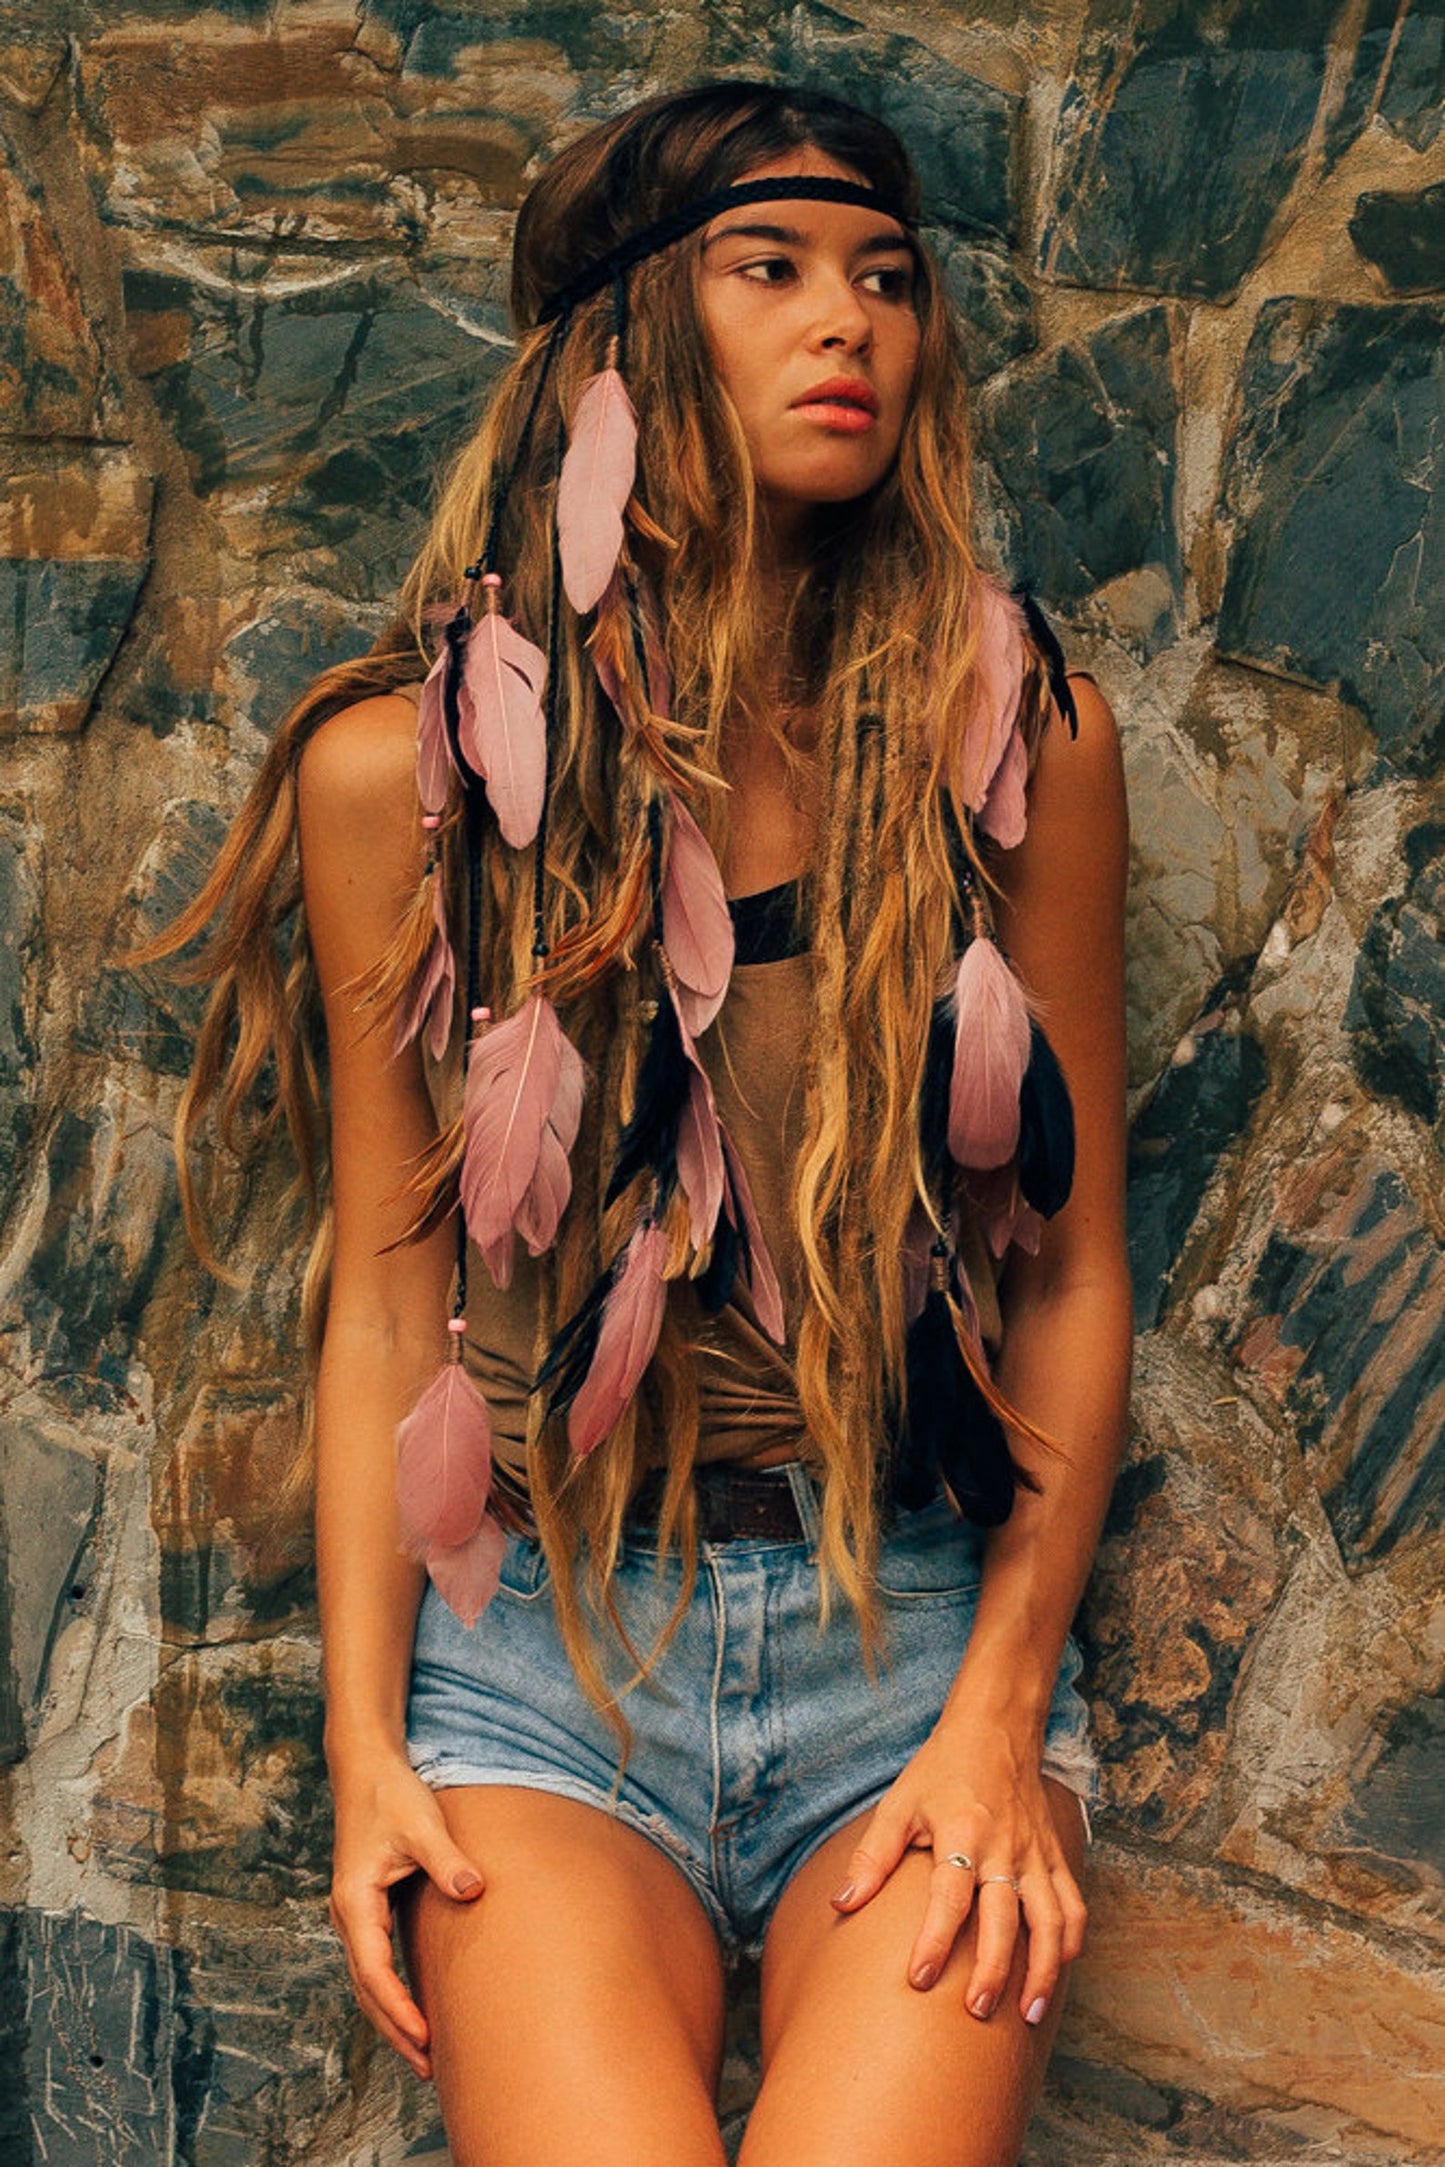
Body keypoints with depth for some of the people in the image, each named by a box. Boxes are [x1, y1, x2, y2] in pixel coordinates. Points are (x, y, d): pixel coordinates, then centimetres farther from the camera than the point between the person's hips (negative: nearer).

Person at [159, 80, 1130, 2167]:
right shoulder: (406, 766, 1)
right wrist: (365, 1740, -2)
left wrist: (1001, 1718, -5)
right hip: (541, 1633, 0)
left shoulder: (1020, 733, 2)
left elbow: (1074, 1268, 3)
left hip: (926, 1617, 1)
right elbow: (389, 1289, 4)